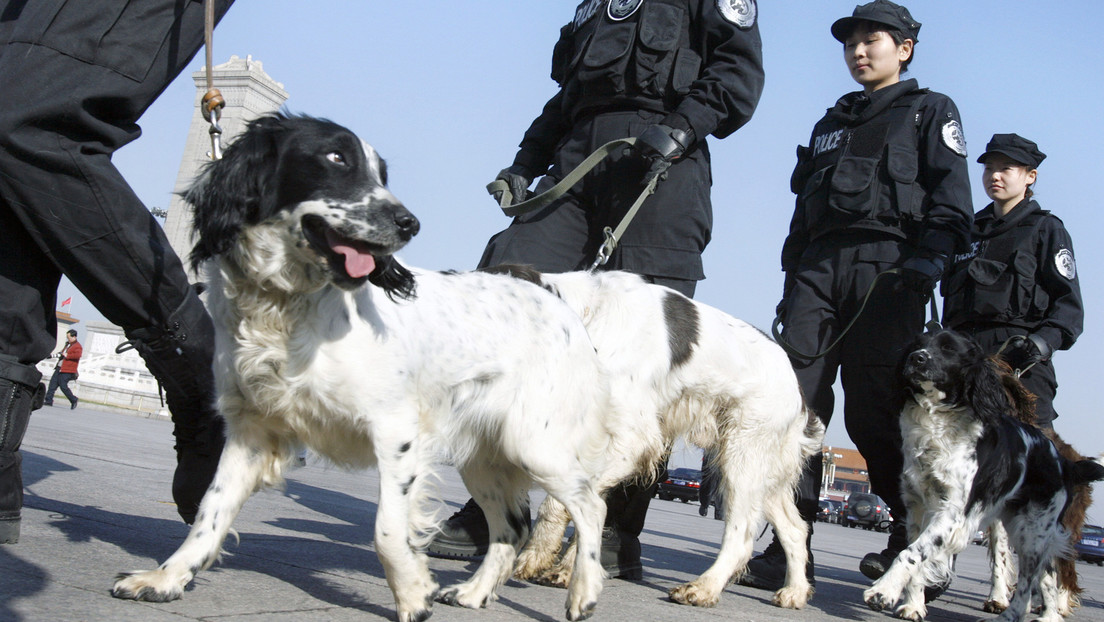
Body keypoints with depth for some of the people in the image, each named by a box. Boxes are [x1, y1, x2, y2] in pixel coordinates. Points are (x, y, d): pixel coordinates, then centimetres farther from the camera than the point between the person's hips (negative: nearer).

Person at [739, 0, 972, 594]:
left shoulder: (930, 110, 15)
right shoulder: (830, 124, 30)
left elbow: (951, 194, 1)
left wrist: (934, 253, -16)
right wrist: (792, 284, 17)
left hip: (887, 266, -5)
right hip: (818, 266, 5)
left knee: (874, 410, -8)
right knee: (796, 398, -10)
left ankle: (915, 538, 10)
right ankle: (790, 548, -12)